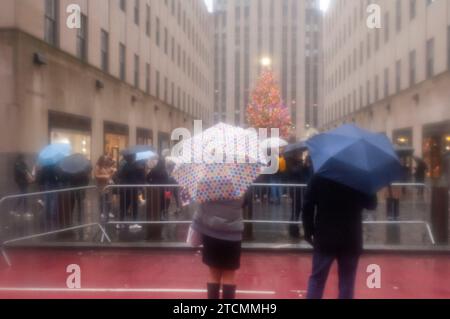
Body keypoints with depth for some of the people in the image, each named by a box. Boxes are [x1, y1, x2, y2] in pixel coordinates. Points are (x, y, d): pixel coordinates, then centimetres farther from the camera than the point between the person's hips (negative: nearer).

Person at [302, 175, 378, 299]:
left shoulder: (318, 178, -4)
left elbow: (307, 207, -6)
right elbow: (371, 205, 5)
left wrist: (308, 231, 3)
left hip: (325, 237, 0)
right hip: (351, 239, 0)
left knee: (317, 278, 10)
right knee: (347, 280, 10)